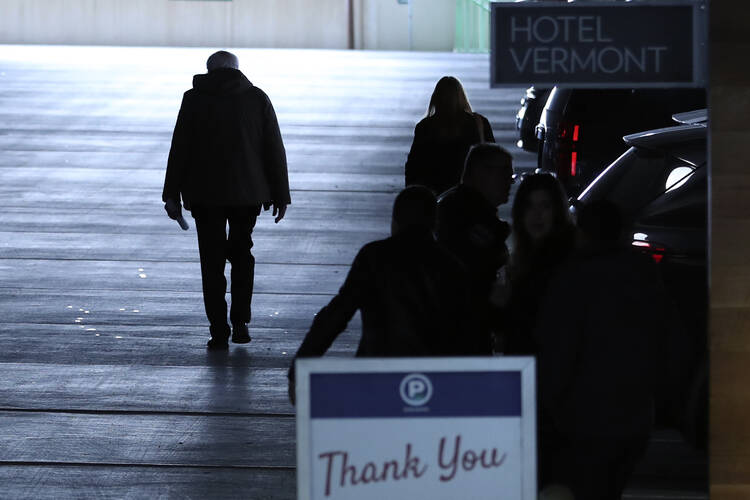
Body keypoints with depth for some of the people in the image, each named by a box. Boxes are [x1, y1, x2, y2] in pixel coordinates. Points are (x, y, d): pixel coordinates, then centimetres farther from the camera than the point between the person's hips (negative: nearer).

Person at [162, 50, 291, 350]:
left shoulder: (194, 99, -1)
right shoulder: (257, 98, 3)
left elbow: (179, 149, -3)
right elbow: (274, 149, 1)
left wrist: (172, 195, 0)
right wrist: (280, 195, 6)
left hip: (205, 193, -1)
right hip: (249, 191, 2)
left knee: (213, 261, 5)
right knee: (242, 252, 19)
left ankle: (219, 333, 1)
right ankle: (240, 322, 9)